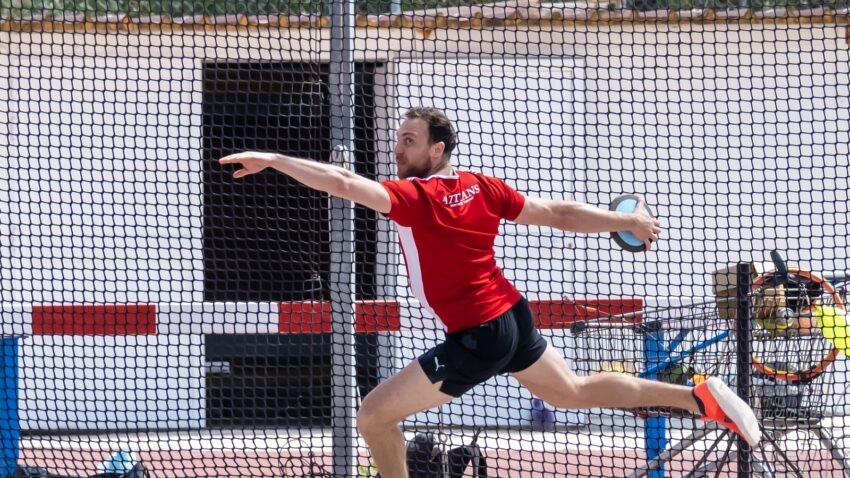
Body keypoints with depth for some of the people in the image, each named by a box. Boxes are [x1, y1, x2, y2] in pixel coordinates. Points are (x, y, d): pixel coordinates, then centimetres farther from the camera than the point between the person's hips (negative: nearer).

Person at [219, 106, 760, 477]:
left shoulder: (415, 197, -19)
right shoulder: (482, 188, 2)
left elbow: (343, 182, -32)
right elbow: (559, 214, 7)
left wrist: (273, 160, -31)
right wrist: (631, 222, 17)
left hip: (477, 338, -8)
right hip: (515, 316, 8)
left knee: (375, 416, -2)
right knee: (573, 390, 29)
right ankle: (701, 397, 28)